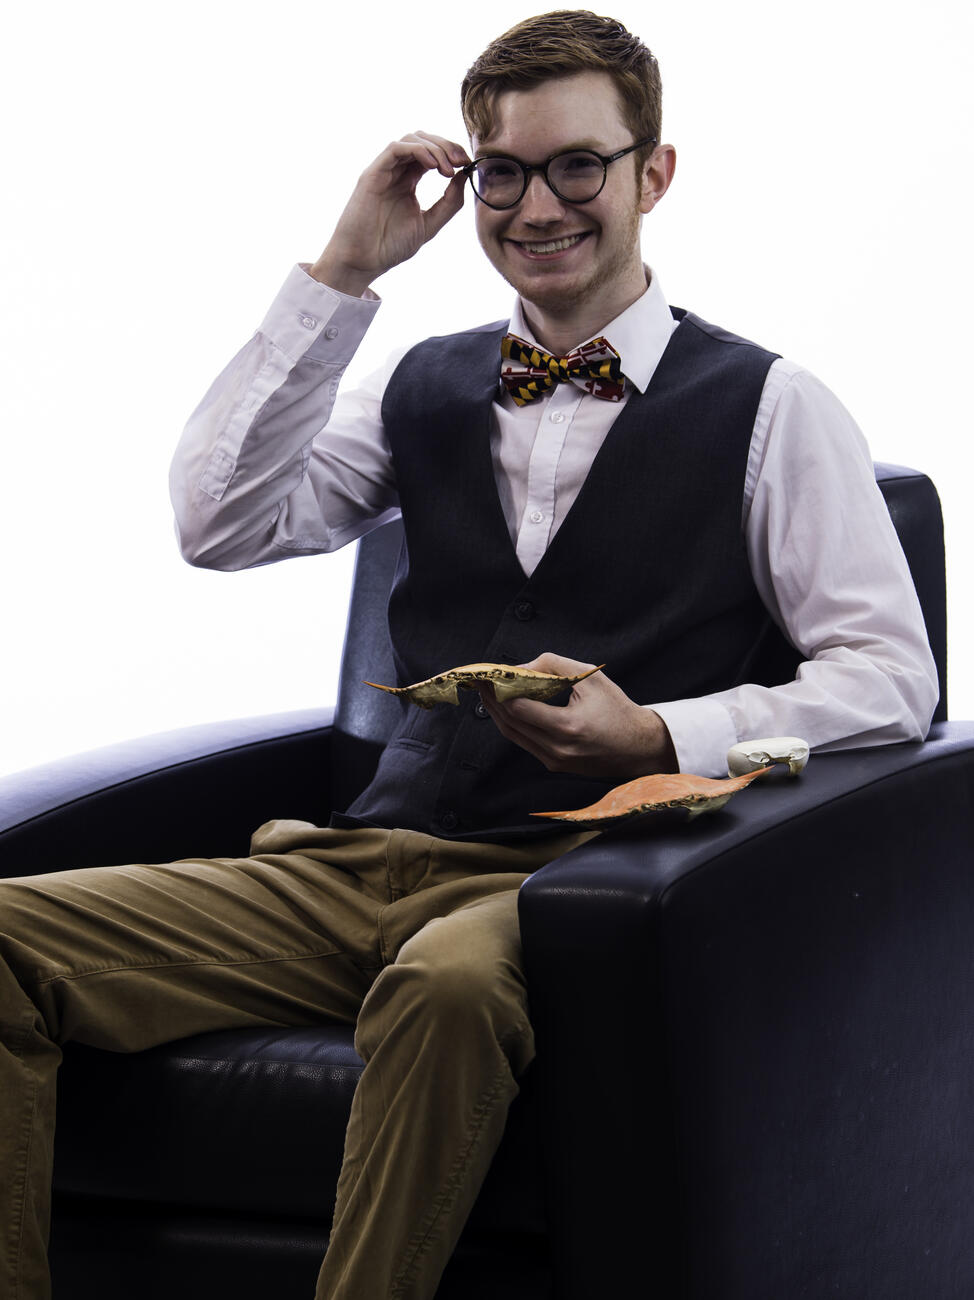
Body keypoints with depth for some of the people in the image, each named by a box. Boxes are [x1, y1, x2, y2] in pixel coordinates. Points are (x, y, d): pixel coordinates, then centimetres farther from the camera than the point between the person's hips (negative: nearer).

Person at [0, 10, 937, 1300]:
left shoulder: (767, 406, 5)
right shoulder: (428, 386, 18)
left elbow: (894, 674, 1)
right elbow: (219, 526, 6)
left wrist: (659, 736, -14)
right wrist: (340, 276, 4)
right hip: (369, 861, 5)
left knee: (447, 981, -42)